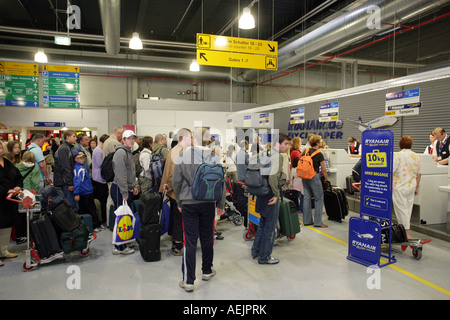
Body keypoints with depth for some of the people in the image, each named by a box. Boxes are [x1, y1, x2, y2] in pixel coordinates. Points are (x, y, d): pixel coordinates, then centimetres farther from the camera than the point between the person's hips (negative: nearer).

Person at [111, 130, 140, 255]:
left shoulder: (128, 152, 17)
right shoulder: (120, 153, -15)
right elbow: (120, 174, -21)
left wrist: (135, 185, 15)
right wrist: (124, 193, -20)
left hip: (128, 190, 10)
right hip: (120, 190, -10)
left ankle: (123, 243, 28)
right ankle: (119, 247, 6)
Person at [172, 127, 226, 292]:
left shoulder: (183, 157, -7)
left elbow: (176, 182, -2)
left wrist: (179, 201, 11)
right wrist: (221, 204, 8)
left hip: (189, 203, -1)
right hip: (208, 203, 1)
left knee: (190, 241, 4)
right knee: (207, 238, 16)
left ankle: (188, 280, 9)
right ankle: (207, 271, 34)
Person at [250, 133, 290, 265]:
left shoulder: (266, 153, 9)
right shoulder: (277, 156, -19)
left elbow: (252, 159, 21)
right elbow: (272, 177, -32)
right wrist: (276, 194, -20)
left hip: (262, 194, 10)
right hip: (270, 196, -9)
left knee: (263, 224, 23)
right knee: (270, 227, 4)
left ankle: (256, 251, 36)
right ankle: (264, 257, 17)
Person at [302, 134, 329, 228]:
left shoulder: (306, 151, 5)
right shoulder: (319, 154, -11)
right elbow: (323, 170, -6)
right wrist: (327, 179, 8)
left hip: (304, 177, 7)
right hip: (314, 177, -7)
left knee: (307, 198, 11)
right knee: (319, 199, 3)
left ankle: (307, 220, 18)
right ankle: (318, 222, 5)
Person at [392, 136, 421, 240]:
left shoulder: (397, 155, -14)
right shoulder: (416, 156, 5)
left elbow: (390, 172, -17)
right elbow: (418, 174, 12)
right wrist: (416, 188, 21)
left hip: (399, 187, -6)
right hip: (411, 187, 6)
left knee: (402, 210, -1)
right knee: (408, 209, 15)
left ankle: (407, 234, 0)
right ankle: (405, 230, 25)